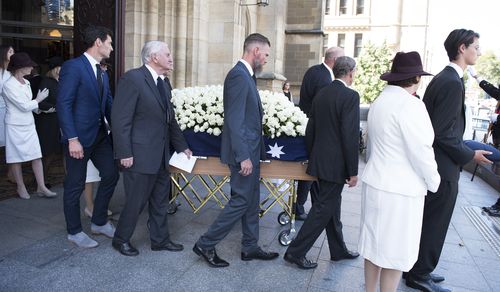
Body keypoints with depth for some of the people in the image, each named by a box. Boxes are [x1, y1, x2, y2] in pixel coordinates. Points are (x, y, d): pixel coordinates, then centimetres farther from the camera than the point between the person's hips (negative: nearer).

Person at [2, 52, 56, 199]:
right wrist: (38, 100, -3)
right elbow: (24, 106, -15)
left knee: (37, 155, 0)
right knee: (16, 158, 7)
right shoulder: (9, 85, -15)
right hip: (15, 125, -6)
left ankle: (41, 187, 4)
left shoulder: (26, 83, 8)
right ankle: (21, 187, 19)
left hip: (29, 124, 6)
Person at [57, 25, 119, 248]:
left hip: (100, 135, 8)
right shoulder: (73, 67, -12)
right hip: (79, 137, -8)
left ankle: (99, 222, 27)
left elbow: (109, 105, 12)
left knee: (111, 174, 10)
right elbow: (63, 104, -17)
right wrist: (72, 139, -22)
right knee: (75, 185, 5)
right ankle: (74, 231, 22)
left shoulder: (103, 73, 13)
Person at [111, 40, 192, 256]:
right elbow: (120, 119, -17)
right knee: (136, 201, 6)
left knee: (160, 201, 16)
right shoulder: (132, 79, -14)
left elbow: (170, 118, 17)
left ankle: (160, 239, 32)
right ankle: (121, 239, 28)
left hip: (160, 155, 8)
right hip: (140, 155, -8)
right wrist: (125, 153, -19)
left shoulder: (162, 83, 12)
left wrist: (182, 146, 15)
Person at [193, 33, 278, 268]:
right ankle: (205, 244, 11)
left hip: (250, 150, 10)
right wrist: (243, 157, -23)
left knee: (251, 200, 16)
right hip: (243, 151, -10)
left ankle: (250, 247, 28)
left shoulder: (246, 75, 13)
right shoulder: (238, 76, -17)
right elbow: (235, 121, -23)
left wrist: (252, 153, 14)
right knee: (241, 201, -1)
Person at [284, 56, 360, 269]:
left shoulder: (321, 94, 8)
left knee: (332, 204, 19)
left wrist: (312, 157, 20)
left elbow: (310, 130, 11)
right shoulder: (350, 96, -15)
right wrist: (353, 171, -14)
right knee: (324, 208, 1)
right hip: (336, 164, -8)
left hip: (319, 160, 8)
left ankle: (338, 250, 35)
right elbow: (350, 136, -19)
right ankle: (296, 252, 7)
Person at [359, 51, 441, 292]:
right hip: (400, 190, -8)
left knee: (374, 244, 17)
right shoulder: (410, 105, -18)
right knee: (395, 252, 6)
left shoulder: (379, 101, 7)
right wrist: (433, 182, -1)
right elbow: (421, 151, -16)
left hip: (376, 182, 8)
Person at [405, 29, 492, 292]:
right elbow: (443, 134, -23)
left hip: (433, 163, 10)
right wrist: (470, 155, -12)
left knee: (428, 220, 19)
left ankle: (418, 269, 34)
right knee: (435, 223, 5)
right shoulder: (452, 82, -20)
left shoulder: (442, 78, 11)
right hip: (443, 168, -10)